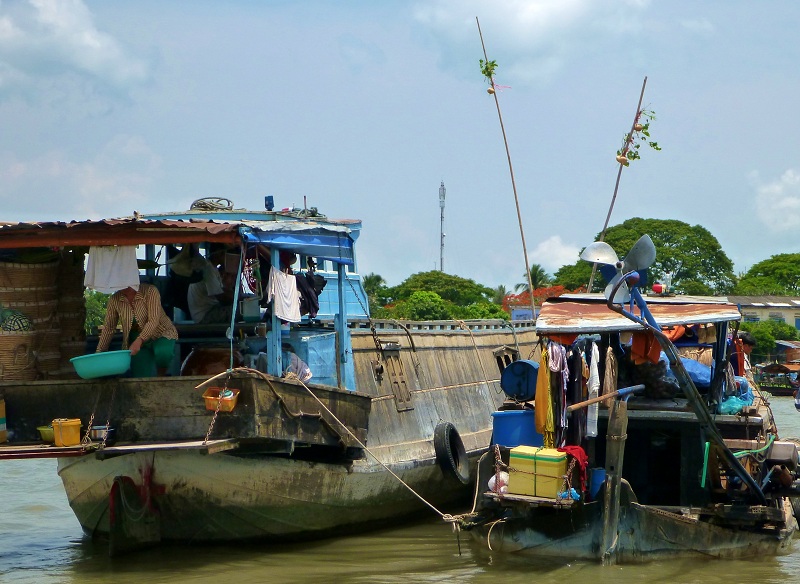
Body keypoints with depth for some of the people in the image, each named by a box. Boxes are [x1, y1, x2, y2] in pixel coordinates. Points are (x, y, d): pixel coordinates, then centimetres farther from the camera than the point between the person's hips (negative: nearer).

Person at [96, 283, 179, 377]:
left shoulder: (150, 291, -22)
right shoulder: (115, 299, -9)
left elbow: (153, 321, -30)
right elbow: (108, 328, -5)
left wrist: (139, 341, -43)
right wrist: (99, 352, -13)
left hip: (161, 334, -3)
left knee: (162, 352, -34)